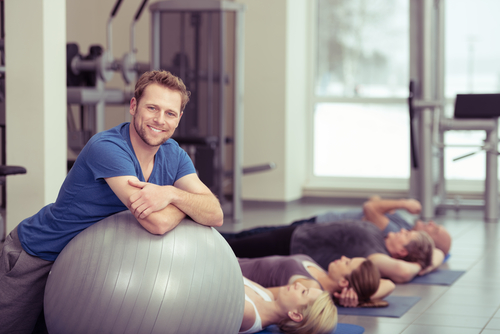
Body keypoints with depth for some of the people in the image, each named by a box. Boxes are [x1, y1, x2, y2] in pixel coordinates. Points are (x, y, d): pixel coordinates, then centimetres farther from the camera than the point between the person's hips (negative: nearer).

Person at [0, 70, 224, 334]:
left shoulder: (173, 155, -7)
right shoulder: (107, 148, -31)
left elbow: (215, 215, -18)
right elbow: (158, 222, -39)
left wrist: (171, 193, -35)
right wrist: (189, 203, -19)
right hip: (37, 255, -7)